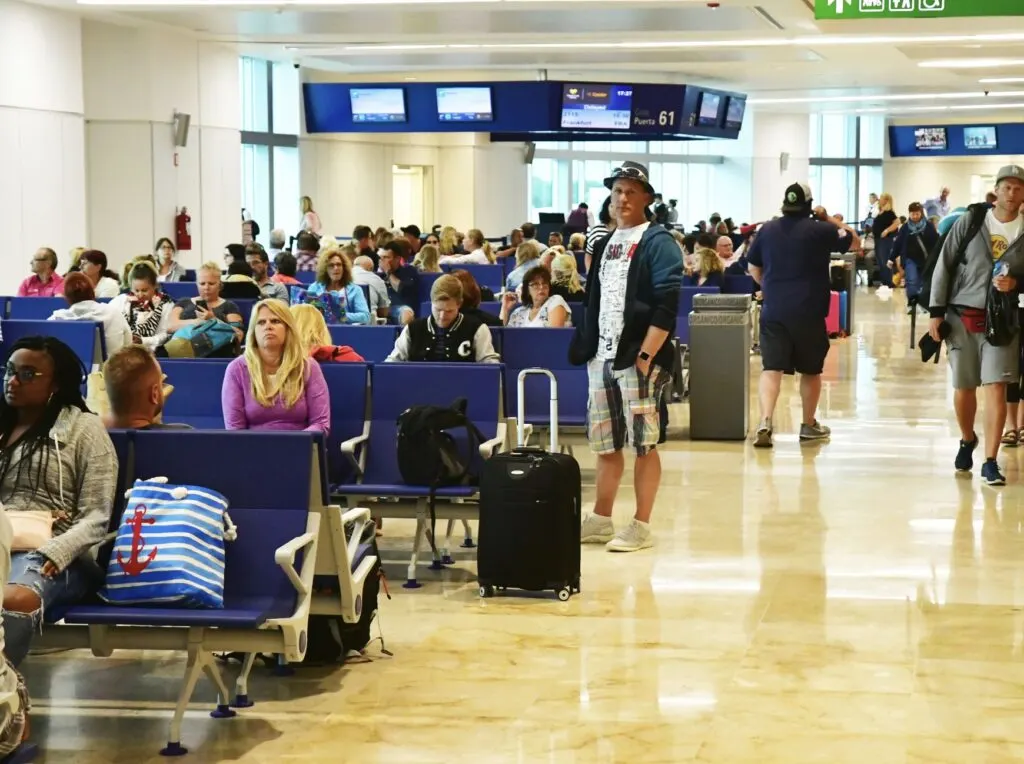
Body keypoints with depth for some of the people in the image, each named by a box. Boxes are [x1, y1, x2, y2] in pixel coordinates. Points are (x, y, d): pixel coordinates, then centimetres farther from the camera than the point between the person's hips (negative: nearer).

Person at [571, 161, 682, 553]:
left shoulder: (658, 242, -7)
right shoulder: (604, 244, 17)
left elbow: (666, 304, -15)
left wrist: (647, 354, -20)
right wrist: (586, 350, 13)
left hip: (638, 359, -7)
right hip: (602, 358, 7)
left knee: (643, 444, -1)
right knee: (605, 444, 13)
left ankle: (641, 526, 5)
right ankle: (600, 520, 22)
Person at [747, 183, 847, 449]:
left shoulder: (767, 230, 6)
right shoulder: (820, 230, -6)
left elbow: (754, 269, 14)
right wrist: (831, 220, 15)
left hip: (773, 310, 2)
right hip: (809, 312, -2)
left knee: (771, 368, -3)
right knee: (811, 369, 14)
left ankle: (765, 421, -22)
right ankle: (809, 425, 26)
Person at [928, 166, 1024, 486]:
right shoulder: (969, 222, -2)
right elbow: (944, 267, 0)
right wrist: (936, 312, -4)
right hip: (961, 316, 1)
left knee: (996, 388, -9)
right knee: (963, 388, 11)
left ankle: (990, 462, -3)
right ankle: (967, 441, 37)